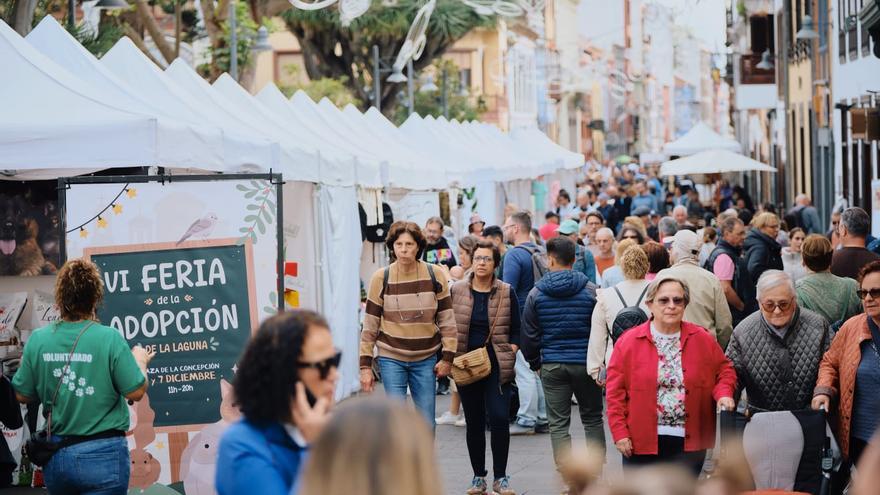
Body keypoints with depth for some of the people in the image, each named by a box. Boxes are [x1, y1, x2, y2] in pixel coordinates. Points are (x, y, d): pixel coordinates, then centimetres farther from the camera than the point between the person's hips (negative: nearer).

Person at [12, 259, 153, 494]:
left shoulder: (37, 340, -5)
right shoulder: (109, 338, -15)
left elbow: (22, 395, 3)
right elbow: (136, 392, -11)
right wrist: (140, 361, 7)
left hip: (55, 456, 4)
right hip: (101, 454, -4)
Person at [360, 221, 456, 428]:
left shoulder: (434, 275, -2)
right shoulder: (381, 278, -4)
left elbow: (447, 320, 4)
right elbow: (370, 325, 0)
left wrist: (447, 357, 1)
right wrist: (365, 365, -2)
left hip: (426, 358, 1)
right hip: (391, 358, -1)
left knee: (427, 424, 4)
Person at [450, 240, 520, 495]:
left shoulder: (506, 293, 2)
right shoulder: (457, 291, 3)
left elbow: (516, 330, 7)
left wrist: (510, 354, -6)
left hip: (497, 365, -1)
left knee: (499, 418, -12)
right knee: (474, 421, 6)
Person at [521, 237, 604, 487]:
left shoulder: (536, 293, -2)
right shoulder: (590, 290, -4)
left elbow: (529, 334, 2)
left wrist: (535, 363, 15)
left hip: (552, 365, 0)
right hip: (585, 363, 0)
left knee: (558, 425, 5)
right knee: (592, 419, 14)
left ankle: (567, 480, 0)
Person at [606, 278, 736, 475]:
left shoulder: (702, 339, 4)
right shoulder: (628, 342, -2)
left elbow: (724, 369, 15)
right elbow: (615, 391, -1)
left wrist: (723, 394, -7)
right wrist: (620, 433, -6)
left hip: (688, 442, 1)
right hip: (641, 442, -1)